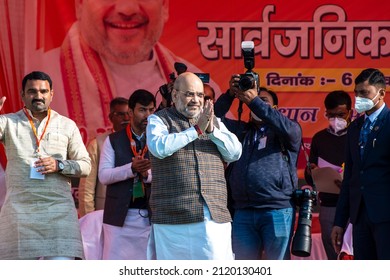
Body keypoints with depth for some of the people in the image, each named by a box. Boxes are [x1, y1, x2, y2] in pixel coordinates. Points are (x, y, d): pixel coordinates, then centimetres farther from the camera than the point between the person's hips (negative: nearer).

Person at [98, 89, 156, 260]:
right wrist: (132, 168, -18)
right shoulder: (114, 141, 7)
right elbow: (103, 175, -3)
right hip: (119, 216, 0)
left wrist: (148, 174, -20)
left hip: (151, 216, 0)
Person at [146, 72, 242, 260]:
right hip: (174, 218, -3)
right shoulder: (159, 120, 6)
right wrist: (196, 130, -12)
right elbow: (159, 147, -14)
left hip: (215, 216, 3)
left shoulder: (213, 122, 19)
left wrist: (212, 130, -8)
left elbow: (235, 152, 7)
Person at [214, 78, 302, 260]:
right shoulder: (242, 131, 21)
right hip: (243, 212, 4)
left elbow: (287, 127, -13)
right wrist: (230, 95, -6)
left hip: (278, 212, -4)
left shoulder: (290, 132, 9)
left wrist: (254, 101, -17)